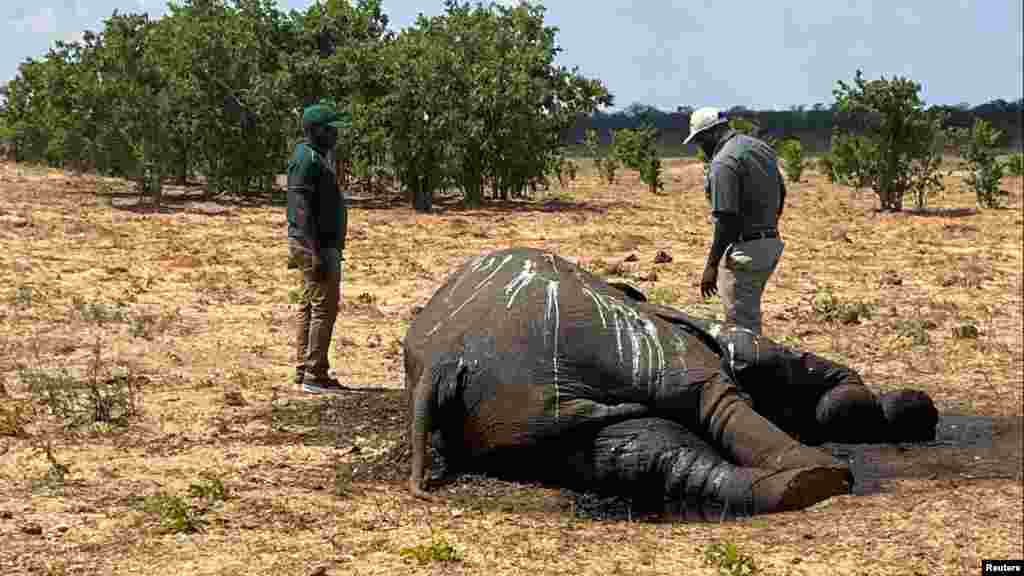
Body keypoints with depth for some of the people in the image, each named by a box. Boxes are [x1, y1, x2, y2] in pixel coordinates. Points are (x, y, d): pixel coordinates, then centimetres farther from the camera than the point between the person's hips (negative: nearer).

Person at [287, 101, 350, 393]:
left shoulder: (315, 158, 18)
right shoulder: (308, 159, -15)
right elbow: (302, 208, -21)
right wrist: (316, 252, -25)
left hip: (318, 246, 11)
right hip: (317, 246, -11)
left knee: (308, 308, 11)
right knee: (324, 307, -10)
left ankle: (304, 373, 16)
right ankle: (315, 376, -9)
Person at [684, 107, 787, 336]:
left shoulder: (723, 163, -17)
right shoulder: (762, 147, 11)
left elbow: (726, 220, -22)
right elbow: (781, 194, 19)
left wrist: (711, 265, -19)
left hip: (744, 248, -9)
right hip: (772, 245, 10)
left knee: (741, 322, -4)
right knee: (750, 313, 21)